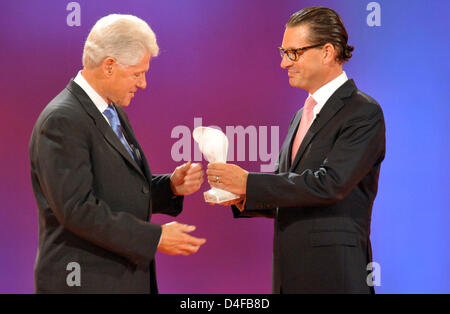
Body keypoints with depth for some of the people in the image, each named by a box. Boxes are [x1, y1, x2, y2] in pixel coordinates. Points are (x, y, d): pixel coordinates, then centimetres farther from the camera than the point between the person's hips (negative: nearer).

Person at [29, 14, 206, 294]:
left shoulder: (113, 112, 13)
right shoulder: (63, 121, -17)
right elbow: (77, 209, -23)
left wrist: (172, 185, -2)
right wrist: (155, 237, -21)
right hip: (84, 282, -9)